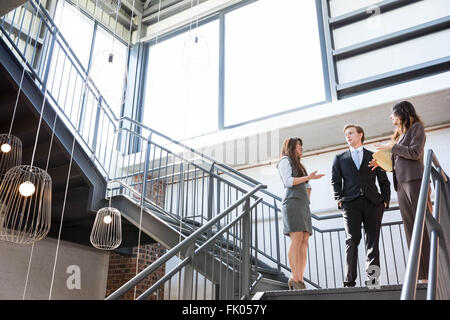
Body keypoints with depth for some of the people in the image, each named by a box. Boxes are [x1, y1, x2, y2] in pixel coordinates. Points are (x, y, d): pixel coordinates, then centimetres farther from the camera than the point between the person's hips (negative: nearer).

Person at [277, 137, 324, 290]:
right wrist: (308, 177, -11)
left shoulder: (298, 165, 31)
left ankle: (299, 280, -10)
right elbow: (289, 181, -9)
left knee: (304, 241, -5)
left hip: (303, 205, 8)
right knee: (297, 238, -19)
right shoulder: (285, 160, 6)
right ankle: (295, 278, -22)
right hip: (292, 203, -8)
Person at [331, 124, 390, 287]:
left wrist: (385, 200, 3)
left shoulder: (374, 156, 18)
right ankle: (349, 281, -8)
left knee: (372, 240, -3)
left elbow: (384, 181, 15)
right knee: (352, 240, -8)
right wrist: (339, 199, -1)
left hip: (373, 202, 1)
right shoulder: (340, 158, 19)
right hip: (351, 203, -1)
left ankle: (372, 277, -2)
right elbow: (335, 181, 13)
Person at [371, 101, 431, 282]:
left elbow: (414, 153, -10)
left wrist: (391, 147, -2)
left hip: (414, 180, -8)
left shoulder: (417, 127, 4)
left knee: (425, 225, -11)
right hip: (401, 184, 8)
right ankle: (423, 275, 1)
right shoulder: (400, 133, 26)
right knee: (411, 229, 1)